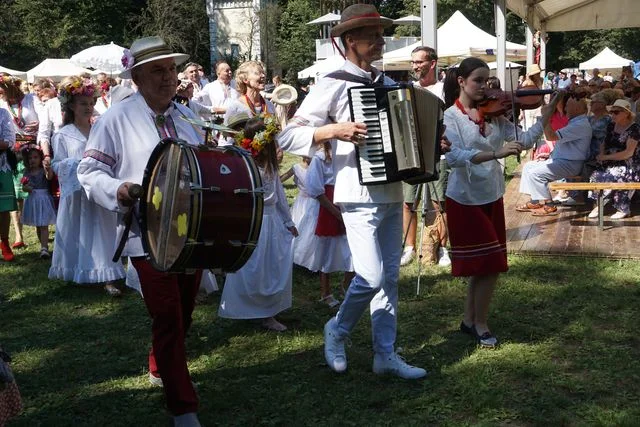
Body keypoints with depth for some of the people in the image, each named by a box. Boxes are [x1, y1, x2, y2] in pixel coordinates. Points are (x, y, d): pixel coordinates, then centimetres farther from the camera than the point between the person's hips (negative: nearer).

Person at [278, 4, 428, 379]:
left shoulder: (387, 84, 11)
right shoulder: (334, 85, -8)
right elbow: (288, 137, -11)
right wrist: (333, 130, -23)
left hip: (393, 195, 7)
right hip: (360, 197, -7)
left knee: (390, 277, 10)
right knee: (371, 276, -12)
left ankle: (386, 354, 20)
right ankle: (337, 331, 16)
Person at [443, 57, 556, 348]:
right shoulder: (450, 117, -12)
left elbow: (522, 140, 0)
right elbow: (454, 157, -28)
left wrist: (546, 116, -10)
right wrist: (496, 153, -38)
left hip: (491, 196, 6)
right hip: (465, 199, -6)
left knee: (482, 264, 14)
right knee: (490, 263, -4)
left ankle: (469, 320, 29)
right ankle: (480, 325, 13)